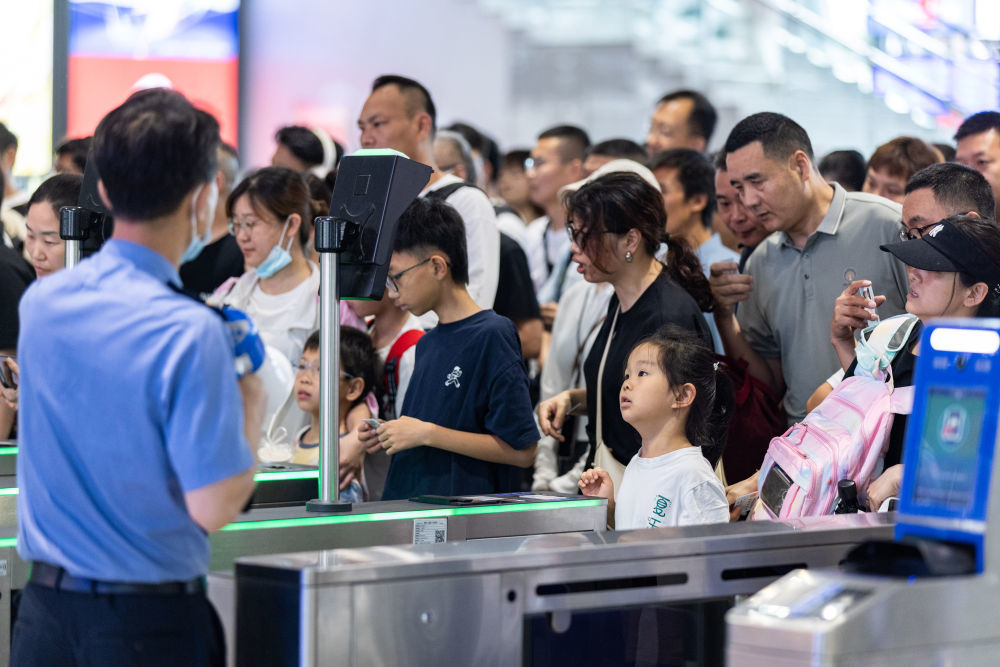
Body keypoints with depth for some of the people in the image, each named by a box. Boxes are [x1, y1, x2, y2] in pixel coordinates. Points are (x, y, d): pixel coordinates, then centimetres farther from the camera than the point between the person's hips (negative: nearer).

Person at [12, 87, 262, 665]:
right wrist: (251, 401, -3)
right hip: (151, 618, -6)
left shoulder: (40, 302, 1)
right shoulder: (192, 334, -20)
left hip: (45, 607, 6)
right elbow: (213, 507, -18)